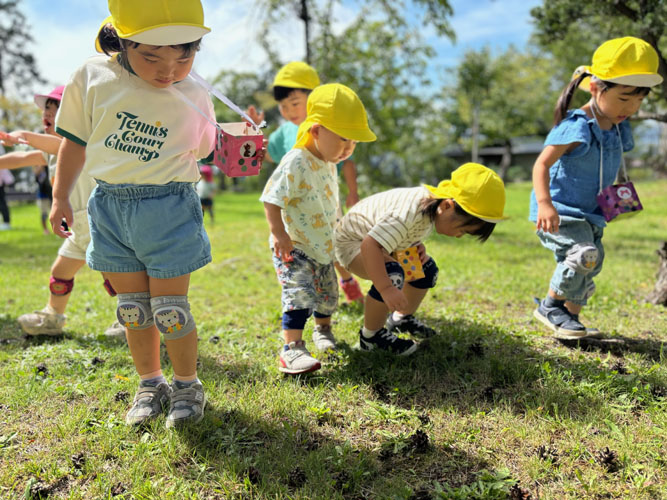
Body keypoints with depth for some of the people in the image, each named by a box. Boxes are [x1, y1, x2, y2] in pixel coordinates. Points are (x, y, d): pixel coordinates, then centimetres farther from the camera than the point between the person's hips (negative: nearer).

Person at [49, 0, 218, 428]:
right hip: (110, 207, 2)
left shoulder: (195, 99, -5)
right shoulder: (93, 77, -4)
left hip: (168, 208, -2)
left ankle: (188, 385, 22)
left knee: (169, 308, 0)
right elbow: (76, 140, 7)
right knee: (132, 307, 11)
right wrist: (60, 196, 7)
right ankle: (150, 384, 29)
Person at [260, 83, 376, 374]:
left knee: (328, 294, 18)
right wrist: (279, 234, -33)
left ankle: (323, 329, 41)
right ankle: (291, 348, -14)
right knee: (300, 293, -18)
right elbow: (271, 200, -25)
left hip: (322, 246, 8)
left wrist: (333, 235, 26)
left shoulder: (329, 162, 6)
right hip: (293, 248, -8)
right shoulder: (295, 162, -23)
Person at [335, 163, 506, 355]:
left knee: (427, 269, 11)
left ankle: (402, 318, 30)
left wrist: (418, 247, -12)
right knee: (393, 275, -34)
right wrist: (386, 289, -51)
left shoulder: (433, 203, -11)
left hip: (377, 235, 9)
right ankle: (371, 336, -14)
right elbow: (370, 245, -47)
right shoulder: (410, 212, -40)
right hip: (353, 241, -9)